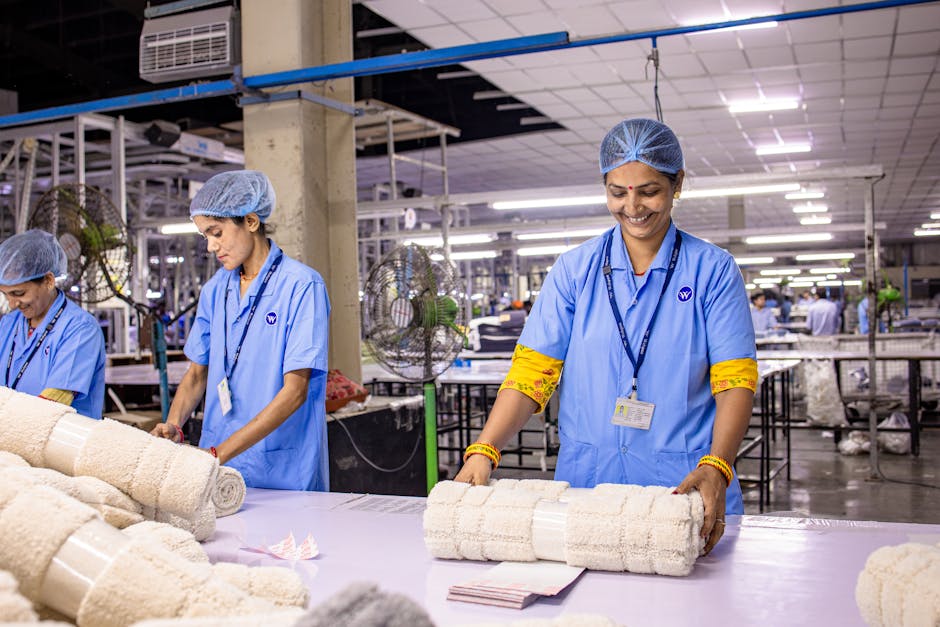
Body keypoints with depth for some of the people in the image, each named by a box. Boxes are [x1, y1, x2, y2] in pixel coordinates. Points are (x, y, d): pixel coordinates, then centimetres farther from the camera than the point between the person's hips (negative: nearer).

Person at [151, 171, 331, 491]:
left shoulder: (302, 286, -13)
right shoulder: (215, 290, 7)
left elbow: (295, 391, -18)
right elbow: (198, 372, 14)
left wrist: (220, 453, -23)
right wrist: (173, 424, -6)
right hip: (217, 464, 5)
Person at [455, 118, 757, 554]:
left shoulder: (713, 270, 0)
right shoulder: (575, 269, 4)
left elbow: (735, 381, -7)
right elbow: (532, 370, -2)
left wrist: (716, 468, -23)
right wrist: (484, 451, -15)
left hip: (685, 487, -1)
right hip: (586, 481, 1)